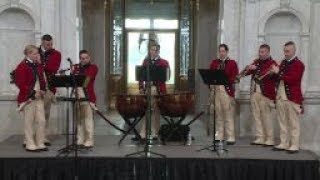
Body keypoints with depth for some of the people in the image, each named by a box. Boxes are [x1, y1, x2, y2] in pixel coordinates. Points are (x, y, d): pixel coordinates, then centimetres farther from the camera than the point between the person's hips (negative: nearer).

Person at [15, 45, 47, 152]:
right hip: (28, 98, -7)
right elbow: (20, 84, -15)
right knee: (29, 122, 1)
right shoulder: (22, 67, -10)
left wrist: (43, 90, 1)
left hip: (39, 98, 7)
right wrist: (33, 93, -17)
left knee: (41, 121, 6)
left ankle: (40, 144, 16)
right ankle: (30, 145, 11)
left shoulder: (38, 66, 12)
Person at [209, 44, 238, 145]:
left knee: (229, 116, -3)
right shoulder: (214, 62, 16)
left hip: (227, 90, -3)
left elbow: (234, 77, -4)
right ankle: (219, 137, 15)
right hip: (215, 89, 3)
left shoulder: (232, 63, 6)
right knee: (218, 115, 7)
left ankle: (230, 138, -1)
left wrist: (227, 80, -20)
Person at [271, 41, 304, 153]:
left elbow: (292, 79, -20)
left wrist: (279, 73, -21)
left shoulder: (298, 64, -7)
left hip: (292, 97, -7)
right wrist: (275, 74, 2)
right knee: (283, 122, 11)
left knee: (293, 123, 0)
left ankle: (294, 146, 6)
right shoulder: (283, 62, 15)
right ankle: (284, 144, 18)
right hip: (280, 97, 7)